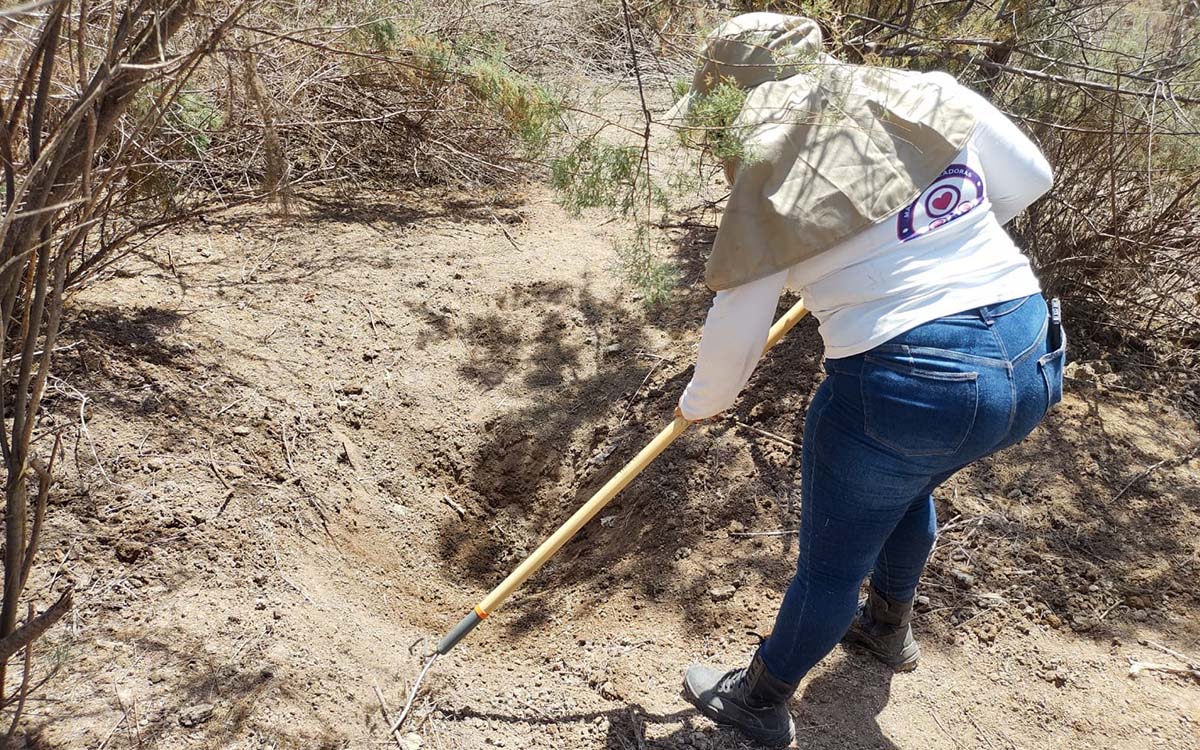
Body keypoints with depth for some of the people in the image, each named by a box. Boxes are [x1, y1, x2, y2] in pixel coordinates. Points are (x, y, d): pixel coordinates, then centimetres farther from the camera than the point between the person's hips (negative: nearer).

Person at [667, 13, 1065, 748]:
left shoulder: (770, 176, -10)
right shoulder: (933, 96, 4)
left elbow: (735, 332, -6)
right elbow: (1030, 177, 16)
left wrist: (700, 402, 13)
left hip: (909, 388, -6)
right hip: (1033, 365, 7)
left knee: (833, 562, 15)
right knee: (908, 485, 35)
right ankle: (889, 625, 60)